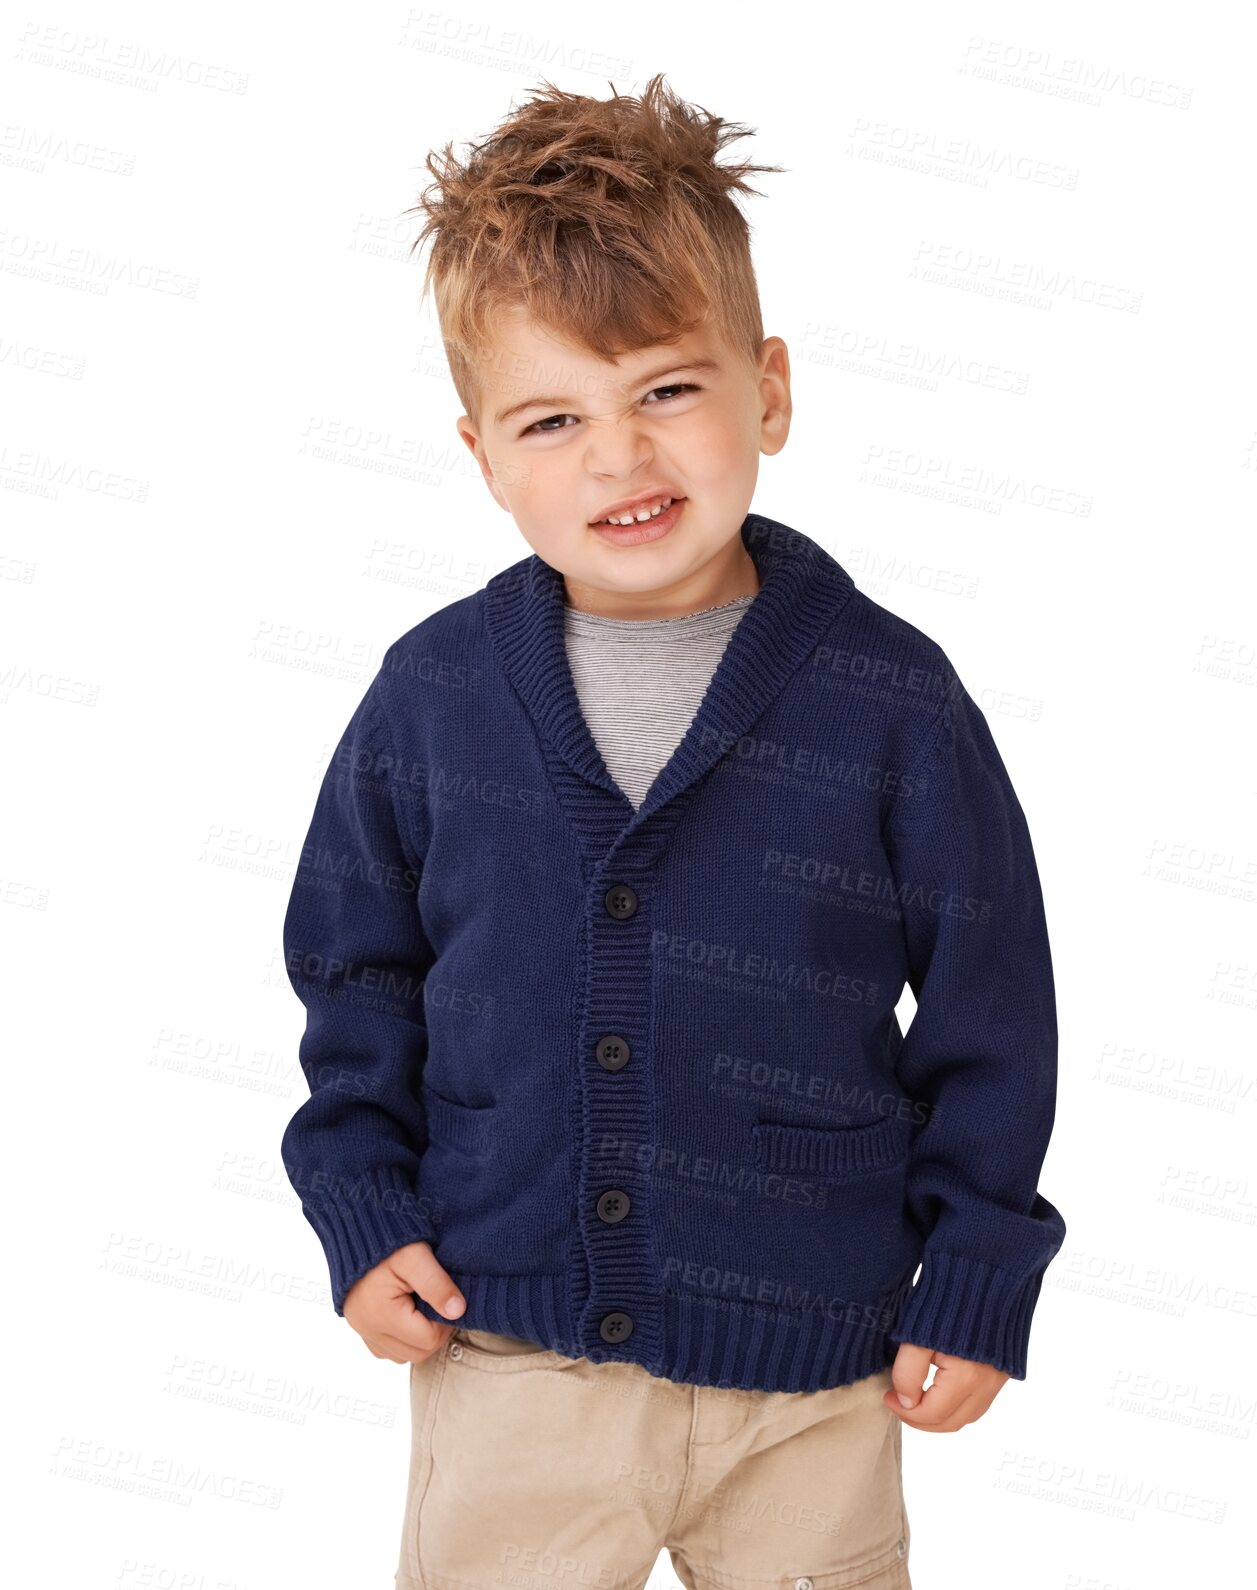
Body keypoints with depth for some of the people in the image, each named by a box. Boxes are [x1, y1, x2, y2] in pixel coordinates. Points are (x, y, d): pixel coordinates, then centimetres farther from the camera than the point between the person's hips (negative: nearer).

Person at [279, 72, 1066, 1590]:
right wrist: (363, 1213, 2)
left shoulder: (892, 702, -11)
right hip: (506, 1362, 1)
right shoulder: (430, 697, -6)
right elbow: (355, 966, 7)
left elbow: (991, 1010, -3)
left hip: (808, 1377, -1)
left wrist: (974, 1281, -1)